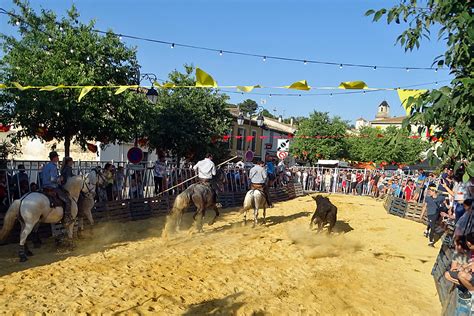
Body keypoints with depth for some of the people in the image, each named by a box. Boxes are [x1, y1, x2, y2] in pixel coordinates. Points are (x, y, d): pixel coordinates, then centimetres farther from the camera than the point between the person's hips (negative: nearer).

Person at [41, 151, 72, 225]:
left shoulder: (45, 166, 15)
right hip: (52, 188, -10)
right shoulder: (53, 166, -15)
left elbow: (41, 177, 23)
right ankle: (67, 219, -13)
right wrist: (59, 179, -8)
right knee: (67, 201, -9)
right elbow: (53, 179, -25)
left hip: (45, 188, 10)